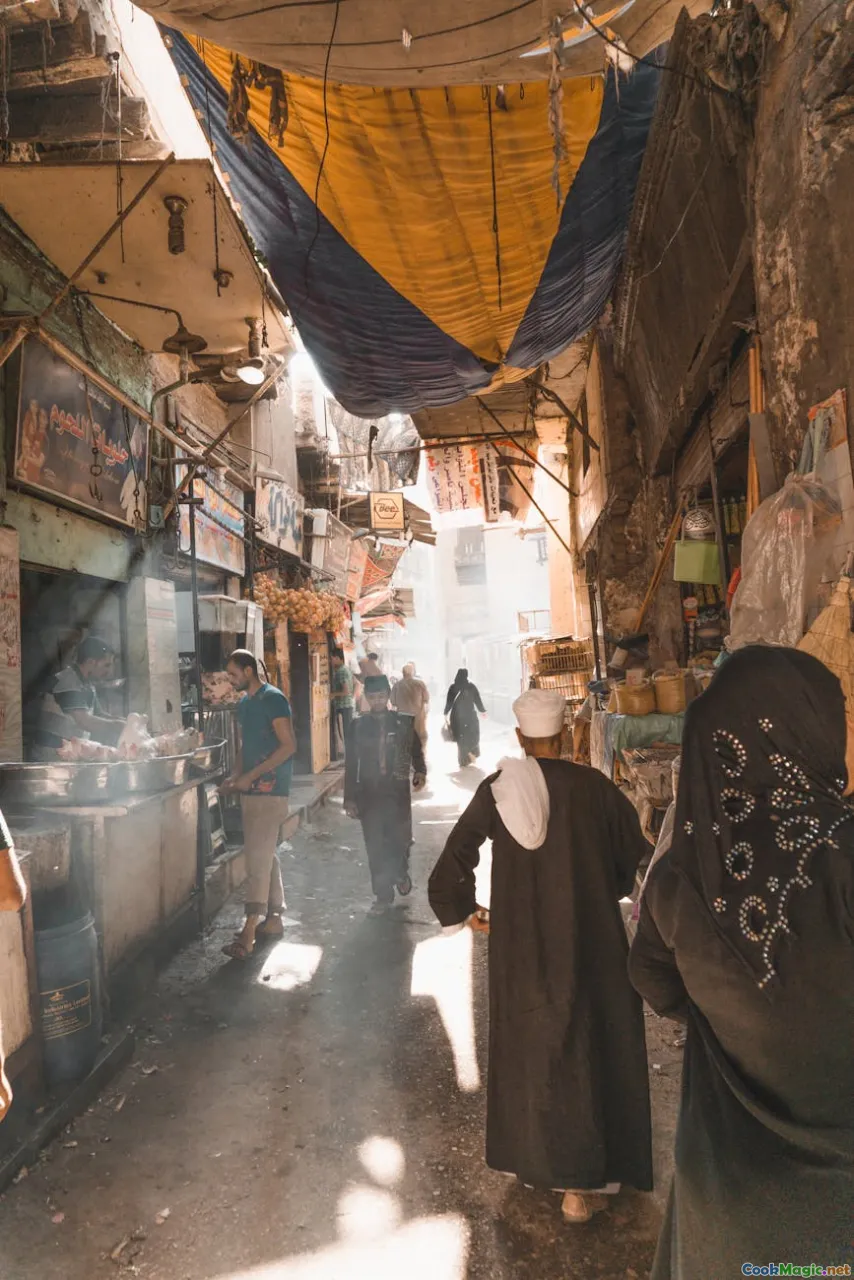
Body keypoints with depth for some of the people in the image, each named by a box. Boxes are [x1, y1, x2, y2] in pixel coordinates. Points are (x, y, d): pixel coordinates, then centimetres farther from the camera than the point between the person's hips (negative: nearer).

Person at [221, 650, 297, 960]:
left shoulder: (273, 699, -12)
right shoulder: (243, 703, 14)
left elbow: (288, 746, -17)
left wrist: (251, 775, -19)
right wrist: (234, 776, 5)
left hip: (270, 790, -9)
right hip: (251, 790, 9)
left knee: (258, 858, -8)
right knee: (265, 855, 14)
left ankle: (249, 934, -6)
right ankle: (274, 918, 24)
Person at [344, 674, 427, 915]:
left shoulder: (404, 722, 2)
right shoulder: (358, 726, 4)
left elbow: (416, 750, 11)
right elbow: (350, 764, 5)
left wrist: (420, 771, -7)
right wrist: (350, 798, 4)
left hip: (398, 792, -1)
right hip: (369, 794, 1)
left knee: (400, 840, 1)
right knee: (375, 847, 4)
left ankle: (400, 873, 34)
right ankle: (383, 895, 19)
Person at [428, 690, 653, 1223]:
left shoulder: (497, 789, -7)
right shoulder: (593, 787, -12)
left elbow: (454, 861, -6)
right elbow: (633, 854, -2)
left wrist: (463, 910, 11)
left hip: (520, 941, 3)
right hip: (589, 939, -2)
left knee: (527, 1043, 21)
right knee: (589, 1047, 13)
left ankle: (530, 1157, 38)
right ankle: (583, 1183, 19)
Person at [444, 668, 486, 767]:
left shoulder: (453, 687, -5)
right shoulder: (471, 686, -6)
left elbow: (449, 702, -4)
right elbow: (478, 700, -1)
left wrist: (446, 713, 7)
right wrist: (483, 710, 13)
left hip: (457, 716, 1)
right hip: (470, 715, -1)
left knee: (461, 739, 7)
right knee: (472, 736, 18)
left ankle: (463, 762, 4)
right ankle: (472, 753, -2)